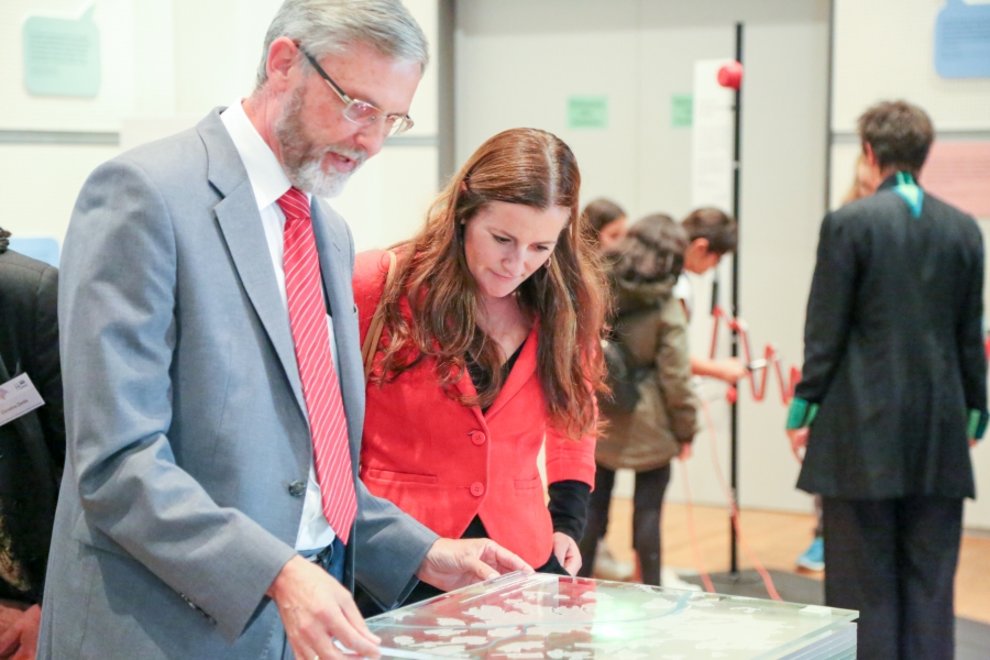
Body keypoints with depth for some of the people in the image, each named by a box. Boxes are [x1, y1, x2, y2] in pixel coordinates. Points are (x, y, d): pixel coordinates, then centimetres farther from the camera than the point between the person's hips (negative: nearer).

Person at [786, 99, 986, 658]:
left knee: (864, 577, 2)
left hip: (863, 426, -4)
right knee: (930, 579, 8)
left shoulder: (848, 223, -7)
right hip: (939, 429, 4)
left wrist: (805, 408, 0)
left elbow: (826, 329, -7)